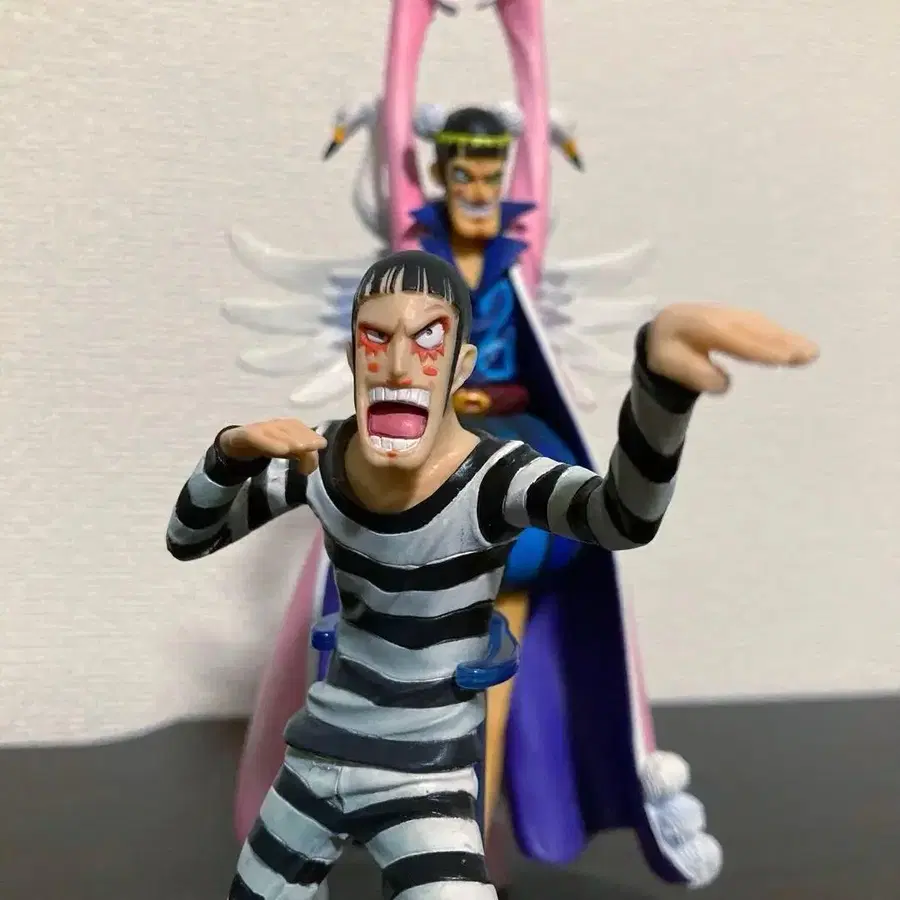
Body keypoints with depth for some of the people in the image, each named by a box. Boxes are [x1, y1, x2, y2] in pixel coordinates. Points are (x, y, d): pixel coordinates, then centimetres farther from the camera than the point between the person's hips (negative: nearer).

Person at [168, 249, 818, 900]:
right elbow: (187, 542, 0)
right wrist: (233, 451, -22)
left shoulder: (492, 479, -24)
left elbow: (624, 518, -45)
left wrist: (660, 372, -66)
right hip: (316, 756, 5)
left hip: (426, 780, -4)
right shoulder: (322, 458, -9)